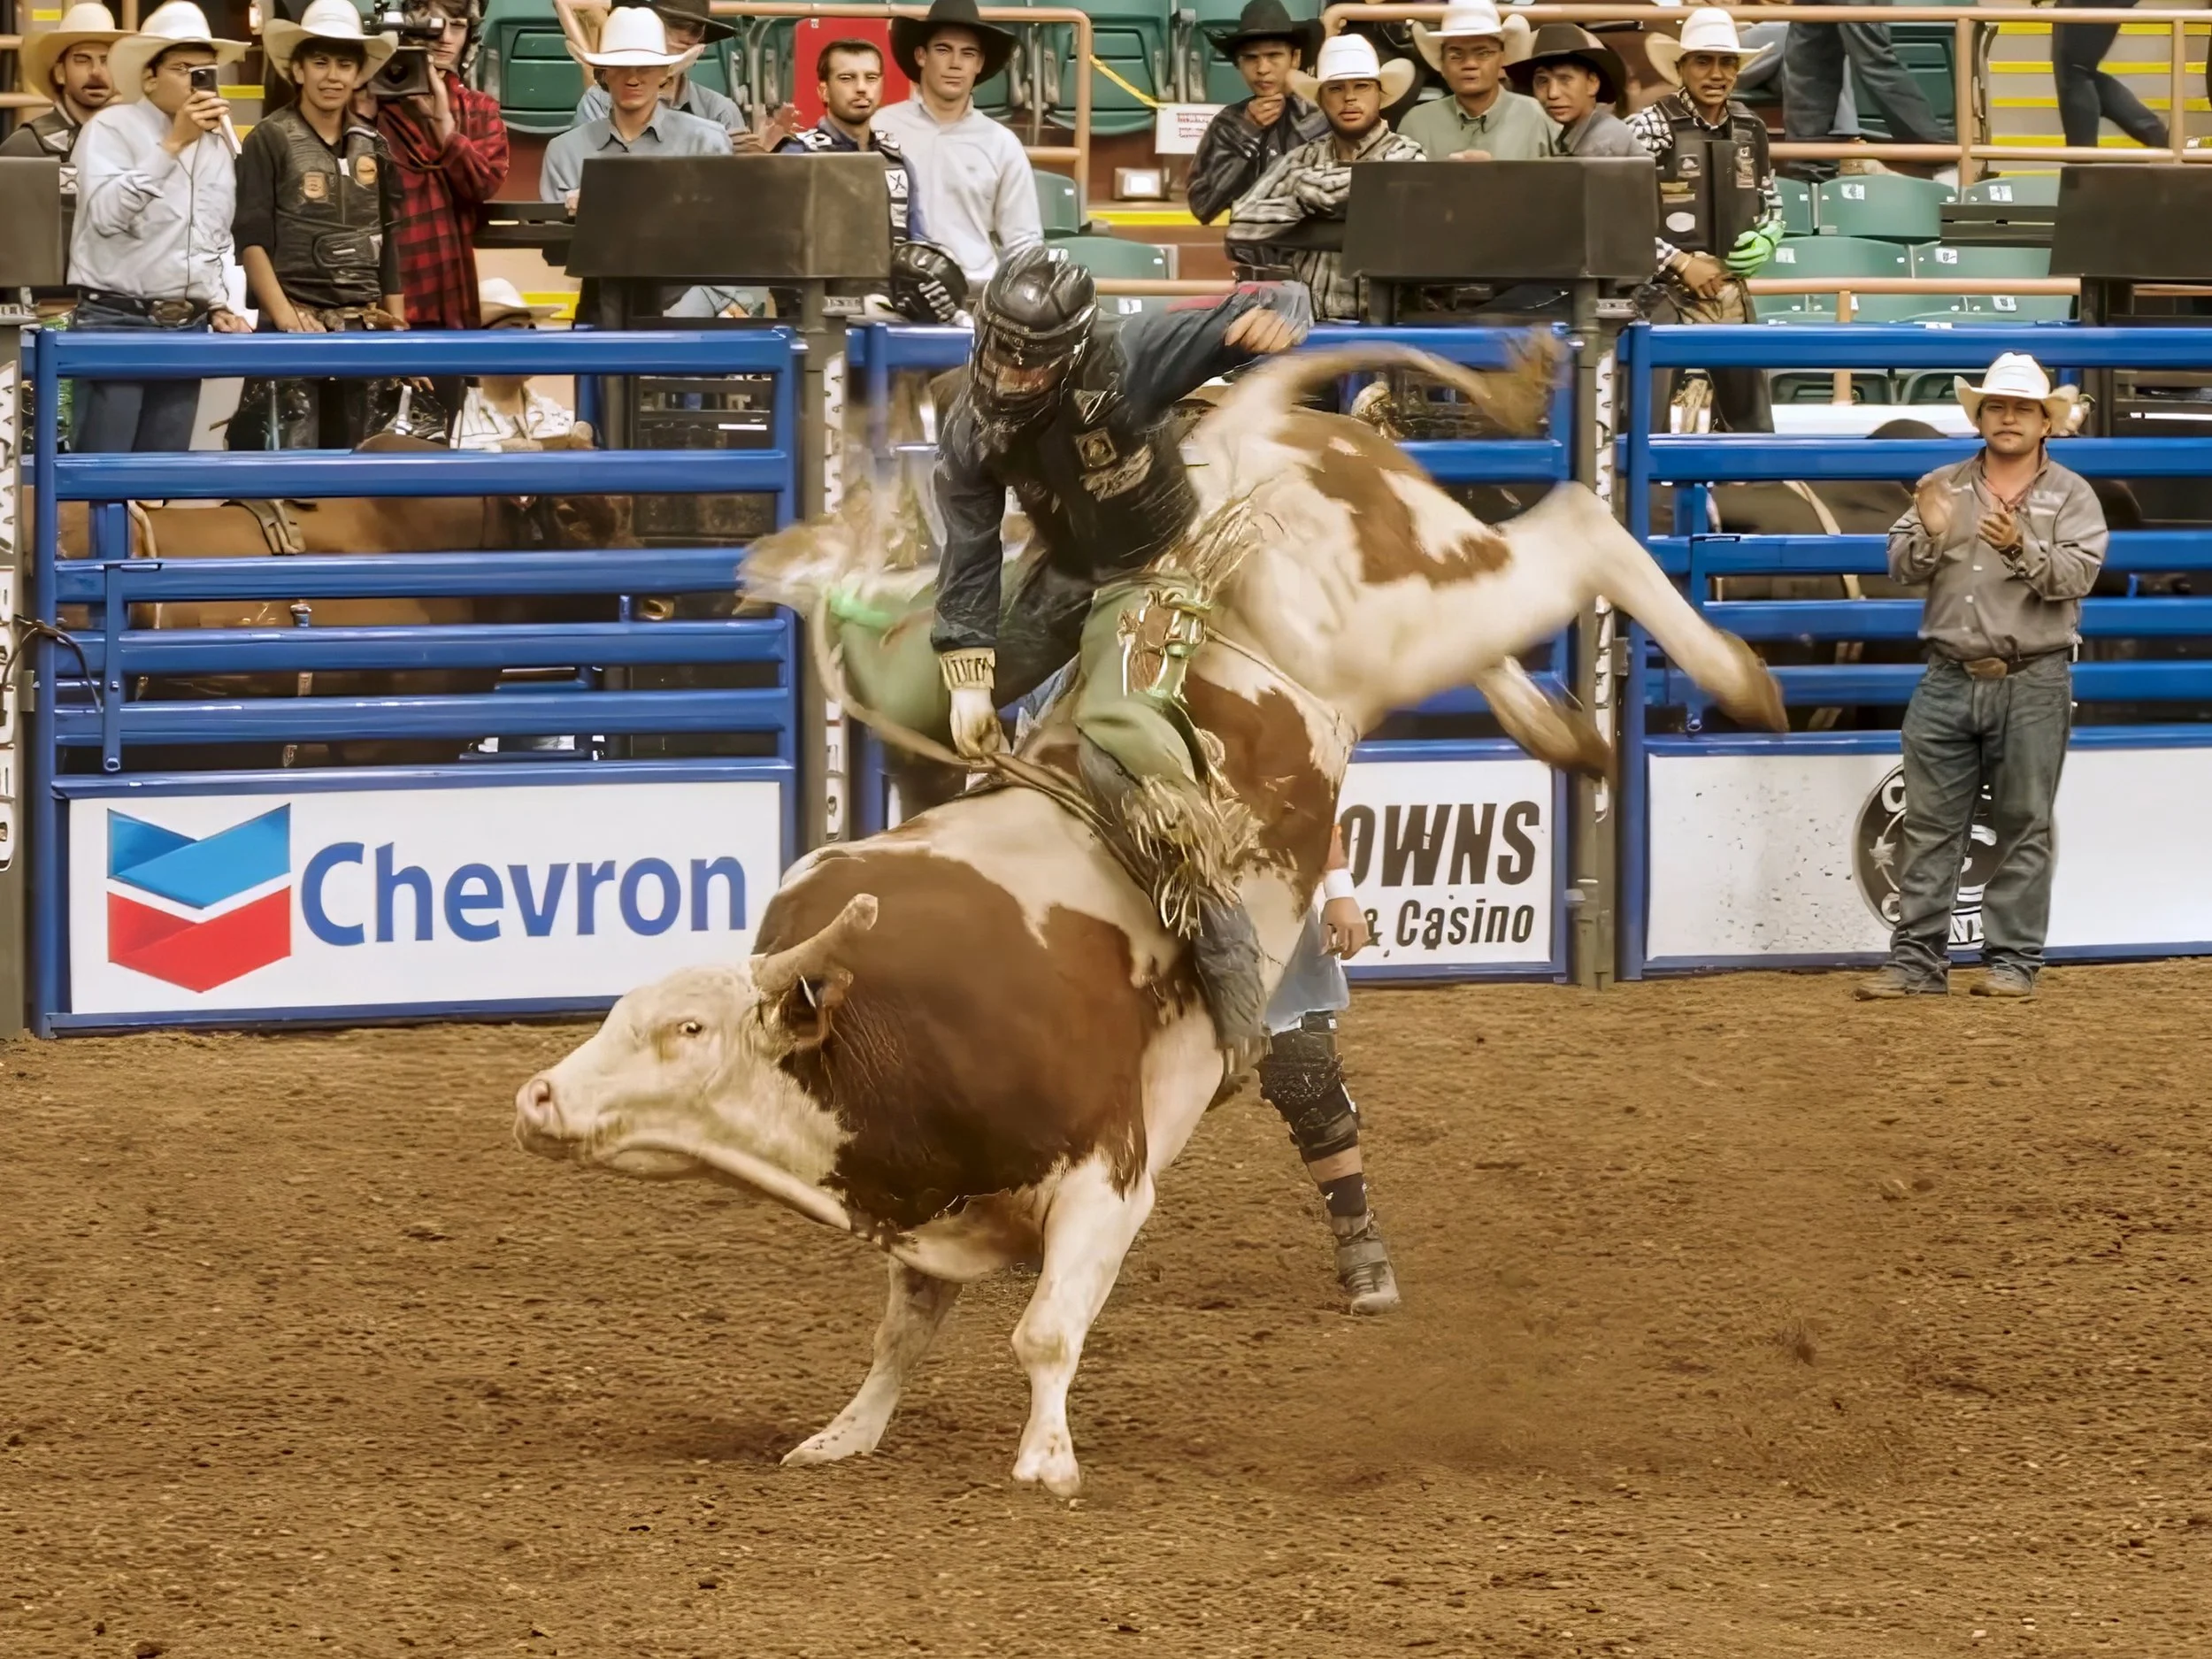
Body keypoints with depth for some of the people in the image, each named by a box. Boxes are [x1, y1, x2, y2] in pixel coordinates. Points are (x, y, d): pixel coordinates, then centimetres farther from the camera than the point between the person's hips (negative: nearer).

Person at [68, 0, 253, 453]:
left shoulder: (217, 146, 16)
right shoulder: (112, 127, -5)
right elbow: (106, 213, -21)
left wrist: (218, 306, 11)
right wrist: (173, 143, -20)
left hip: (186, 328, 6)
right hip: (115, 321, -6)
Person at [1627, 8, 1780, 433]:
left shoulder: (1750, 130, 6)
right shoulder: (1649, 128, -12)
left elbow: (1772, 205, 20)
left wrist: (1766, 242, -2)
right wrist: (1680, 263, -17)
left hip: (1733, 296, 6)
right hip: (1666, 296, -6)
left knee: (1751, 426, 13)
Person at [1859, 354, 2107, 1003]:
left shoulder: (2071, 496, 3)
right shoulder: (1942, 487, 11)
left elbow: (2077, 573, -10)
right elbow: (1901, 565, 4)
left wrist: (2023, 549, -27)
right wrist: (1928, 536, -17)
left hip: (2030, 685, -3)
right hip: (1949, 680, 3)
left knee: (2024, 827, 1)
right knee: (1929, 827, 2)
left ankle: (2013, 961, 5)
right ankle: (1917, 961, 4)